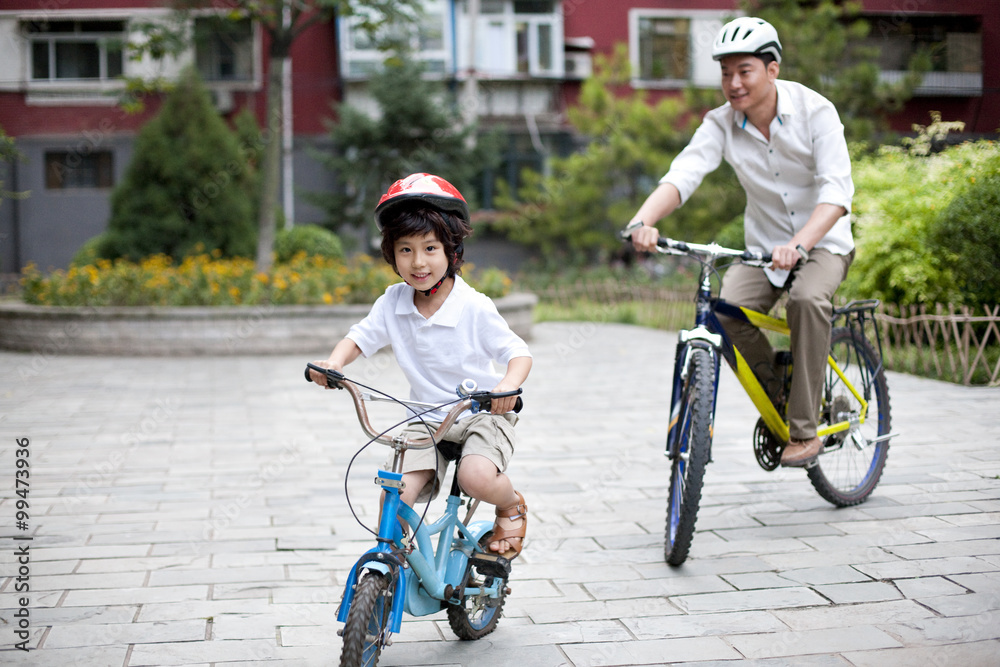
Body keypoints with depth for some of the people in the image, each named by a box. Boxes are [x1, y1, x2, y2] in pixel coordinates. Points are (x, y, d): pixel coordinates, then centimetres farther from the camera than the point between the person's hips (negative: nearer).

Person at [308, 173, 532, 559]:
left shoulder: (474, 307, -15)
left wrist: (510, 383, -35)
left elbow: (517, 352, -12)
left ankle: (512, 507, 3)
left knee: (476, 476, -31)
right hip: (427, 420, 4)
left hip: (482, 415, -4)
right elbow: (360, 338, 4)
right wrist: (335, 362, -19)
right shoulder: (393, 303, -3)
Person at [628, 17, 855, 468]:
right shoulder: (722, 124, -8)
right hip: (763, 244, 3)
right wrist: (643, 220, -45)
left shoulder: (815, 111, -17)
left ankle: (804, 431, -23)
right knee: (725, 310, -24)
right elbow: (683, 174, -24)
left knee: (807, 298, -34)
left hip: (823, 242, -3)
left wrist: (798, 244, -46)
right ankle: (776, 401, 1)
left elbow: (836, 192, -28)